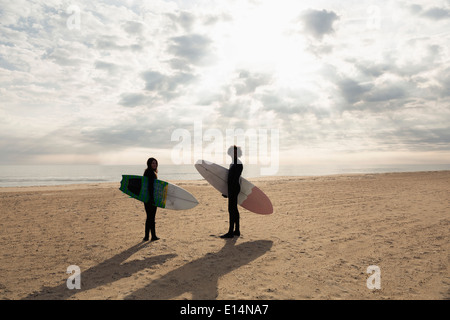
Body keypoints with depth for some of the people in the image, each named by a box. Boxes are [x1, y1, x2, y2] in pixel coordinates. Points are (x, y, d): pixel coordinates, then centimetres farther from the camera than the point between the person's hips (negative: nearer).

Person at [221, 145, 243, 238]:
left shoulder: (238, 164, -15)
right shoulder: (233, 163, 16)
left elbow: (235, 179, -20)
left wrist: (230, 191, -22)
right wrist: (225, 190, 20)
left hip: (234, 188, -10)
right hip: (232, 188, 10)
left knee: (231, 210, -7)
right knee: (234, 209, 13)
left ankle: (231, 232, -3)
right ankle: (237, 231, 20)